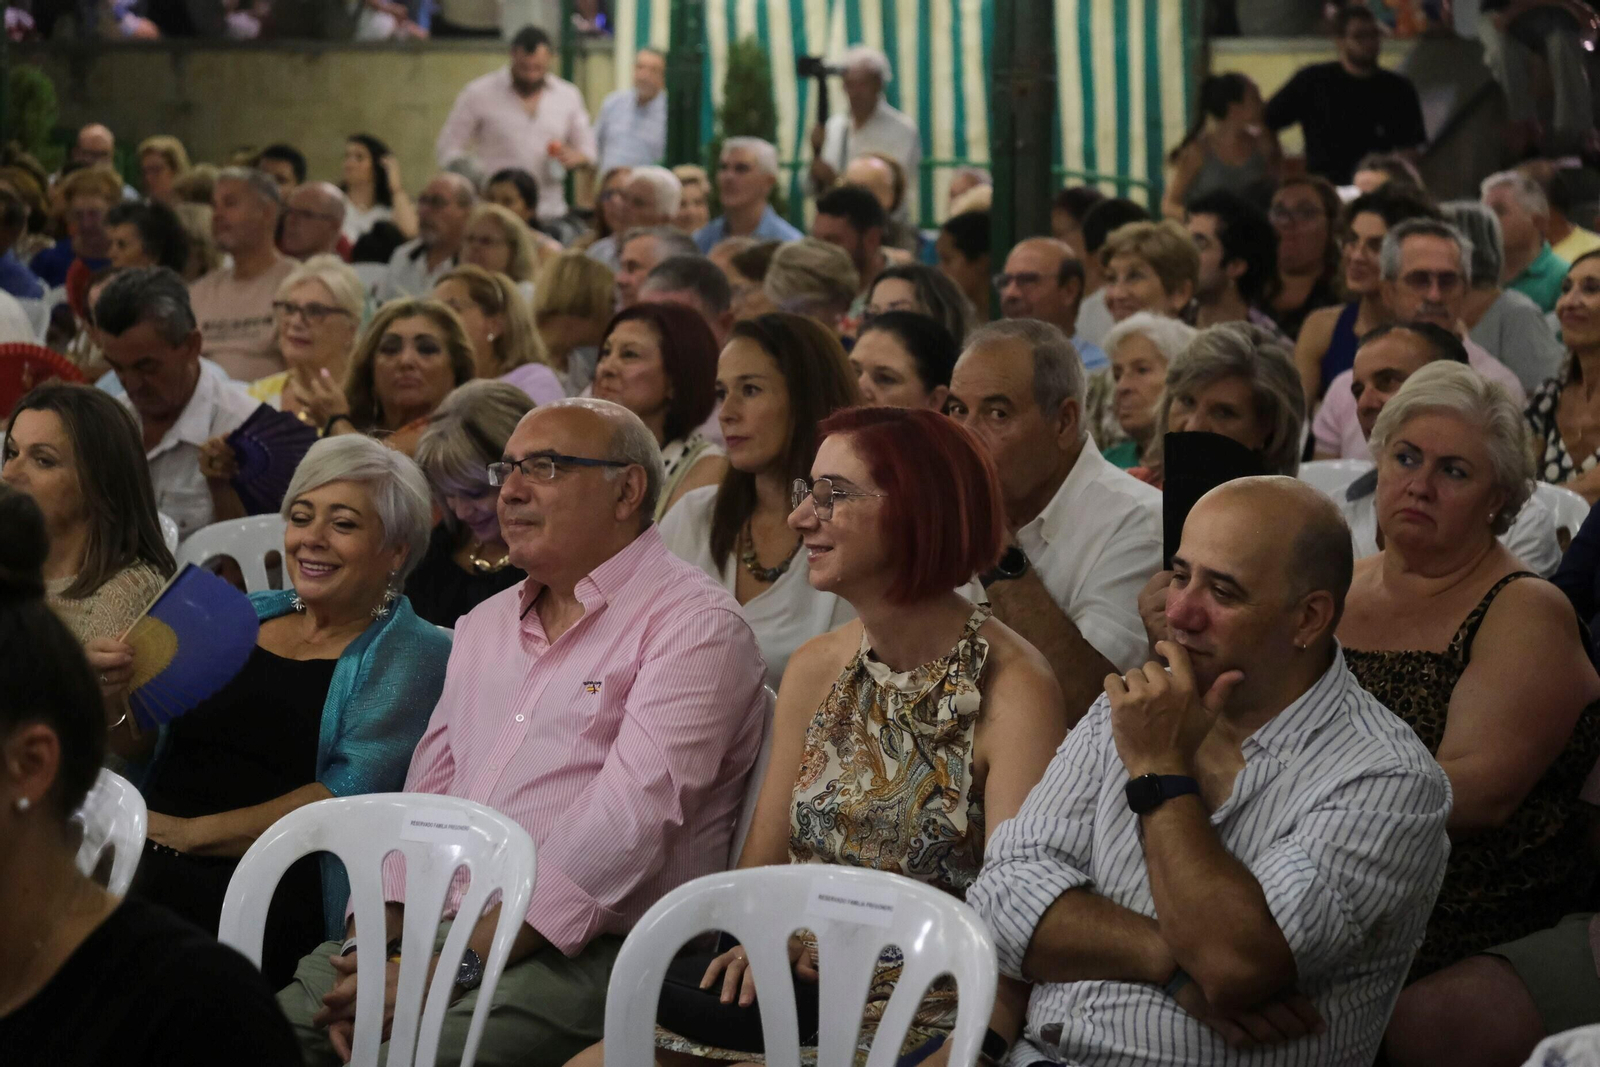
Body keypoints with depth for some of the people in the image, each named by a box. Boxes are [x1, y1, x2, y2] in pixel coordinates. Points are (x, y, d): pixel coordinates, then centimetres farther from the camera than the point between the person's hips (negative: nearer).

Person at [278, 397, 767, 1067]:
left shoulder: (695, 627, -4)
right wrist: (376, 941, -1)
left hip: (587, 952, -7)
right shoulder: (484, 625, 23)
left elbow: (624, 830, -15)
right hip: (436, 928, 7)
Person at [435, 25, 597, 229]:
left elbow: (588, 147, 21)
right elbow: (448, 148, 4)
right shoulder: (479, 93, 2)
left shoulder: (569, 96, 12)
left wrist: (577, 157, -3)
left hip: (550, 213, 3)